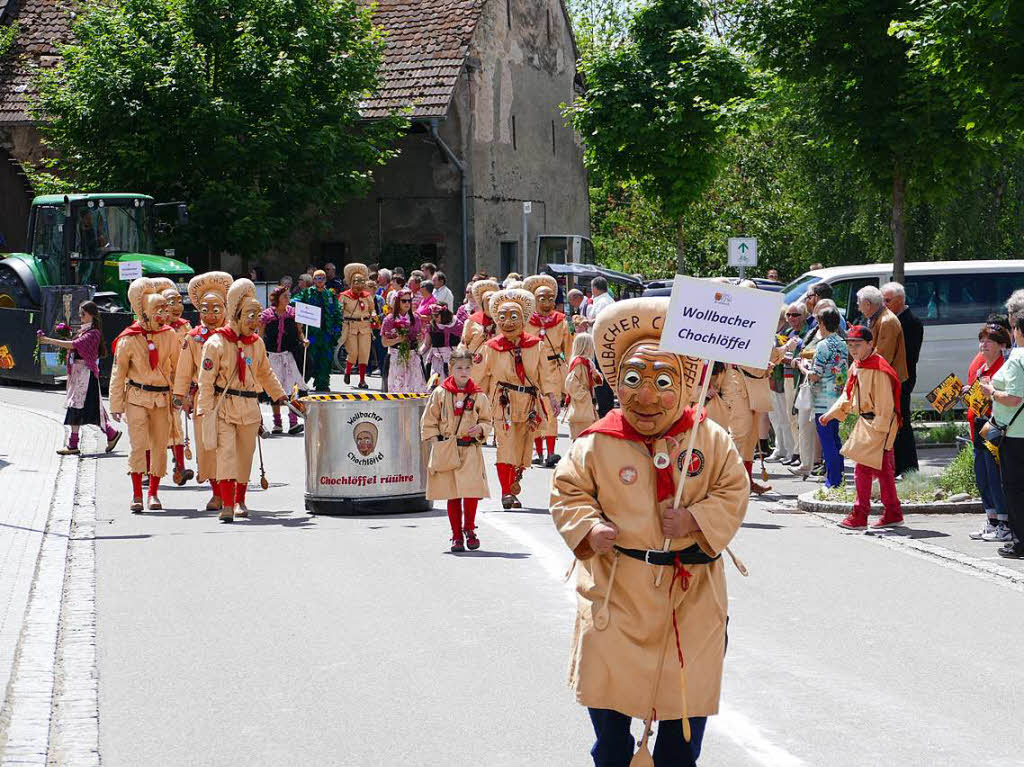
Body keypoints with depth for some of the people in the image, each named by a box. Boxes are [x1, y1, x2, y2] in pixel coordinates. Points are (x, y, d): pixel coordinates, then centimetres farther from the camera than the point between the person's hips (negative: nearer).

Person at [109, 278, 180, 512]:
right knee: (139, 443, -10)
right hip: (137, 397, -3)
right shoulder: (129, 339, -6)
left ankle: (153, 493, 17)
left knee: (160, 445, 5)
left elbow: (177, 367, 13)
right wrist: (116, 405, 0)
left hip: (162, 398, 3)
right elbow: (118, 374, 1)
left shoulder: (169, 335, 2)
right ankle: (136, 495, -3)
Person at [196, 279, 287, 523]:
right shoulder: (217, 343, -8)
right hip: (224, 406, -5)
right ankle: (227, 505, -17)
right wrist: (206, 410, -11)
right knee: (226, 452, -14)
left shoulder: (257, 343, 10)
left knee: (245, 454, 9)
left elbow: (265, 373, 26)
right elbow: (206, 380, -8)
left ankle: (240, 500, 25)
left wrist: (278, 394, 28)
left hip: (249, 407, 5)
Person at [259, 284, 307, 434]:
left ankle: (293, 422, -15)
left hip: (289, 354, 0)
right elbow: (260, 335, 4)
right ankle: (277, 424, 15)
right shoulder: (267, 314, -1)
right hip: (272, 355, 0)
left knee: (292, 386, -12)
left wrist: (303, 340, -7)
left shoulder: (292, 313, 4)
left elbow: (299, 331, 13)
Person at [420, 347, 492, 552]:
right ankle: (457, 535, 15)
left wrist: (480, 429, -7)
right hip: (447, 451, 0)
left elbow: (486, 420, 14)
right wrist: (435, 442, -2)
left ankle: (469, 529, 13)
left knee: (472, 492, -10)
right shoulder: (440, 393, 3)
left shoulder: (479, 395, 4)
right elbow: (428, 422, 8)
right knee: (453, 496, 4)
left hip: (471, 450, 0)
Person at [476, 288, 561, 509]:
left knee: (523, 447, 7)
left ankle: (513, 489, 22)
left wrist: (551, 396, -2)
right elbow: (482, 378, 8)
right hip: (503, 403, -2)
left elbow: (546, 374, 6)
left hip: (529, 403, 2)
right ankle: (506, 492, -13)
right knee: (506, 444, -14)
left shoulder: (535, 346, 4)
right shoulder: (491, 348, 2)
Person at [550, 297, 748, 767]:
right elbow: (567, 492, 3)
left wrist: (696, 520, -17)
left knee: (686, 696, 8)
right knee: (609, 702, 5)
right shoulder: (597, 445, -5)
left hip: (691, 593, 1)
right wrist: (587, 527, -16)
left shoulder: (710, 439, -3)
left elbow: (733, 491, -1)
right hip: (616, 591, -1)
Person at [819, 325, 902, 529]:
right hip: (865, 422, 10)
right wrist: (831, 413, 12)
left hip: (878, 424, -10)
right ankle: (893, 514, 22)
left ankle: (859, 516, -7)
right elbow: (848, 395, 21)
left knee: (863, 467, -11)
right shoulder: (856, 366, 12)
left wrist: (879, 429, -22)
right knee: (882, 470, 15)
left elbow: (884, 403, -19)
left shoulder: (878, 369, -18)